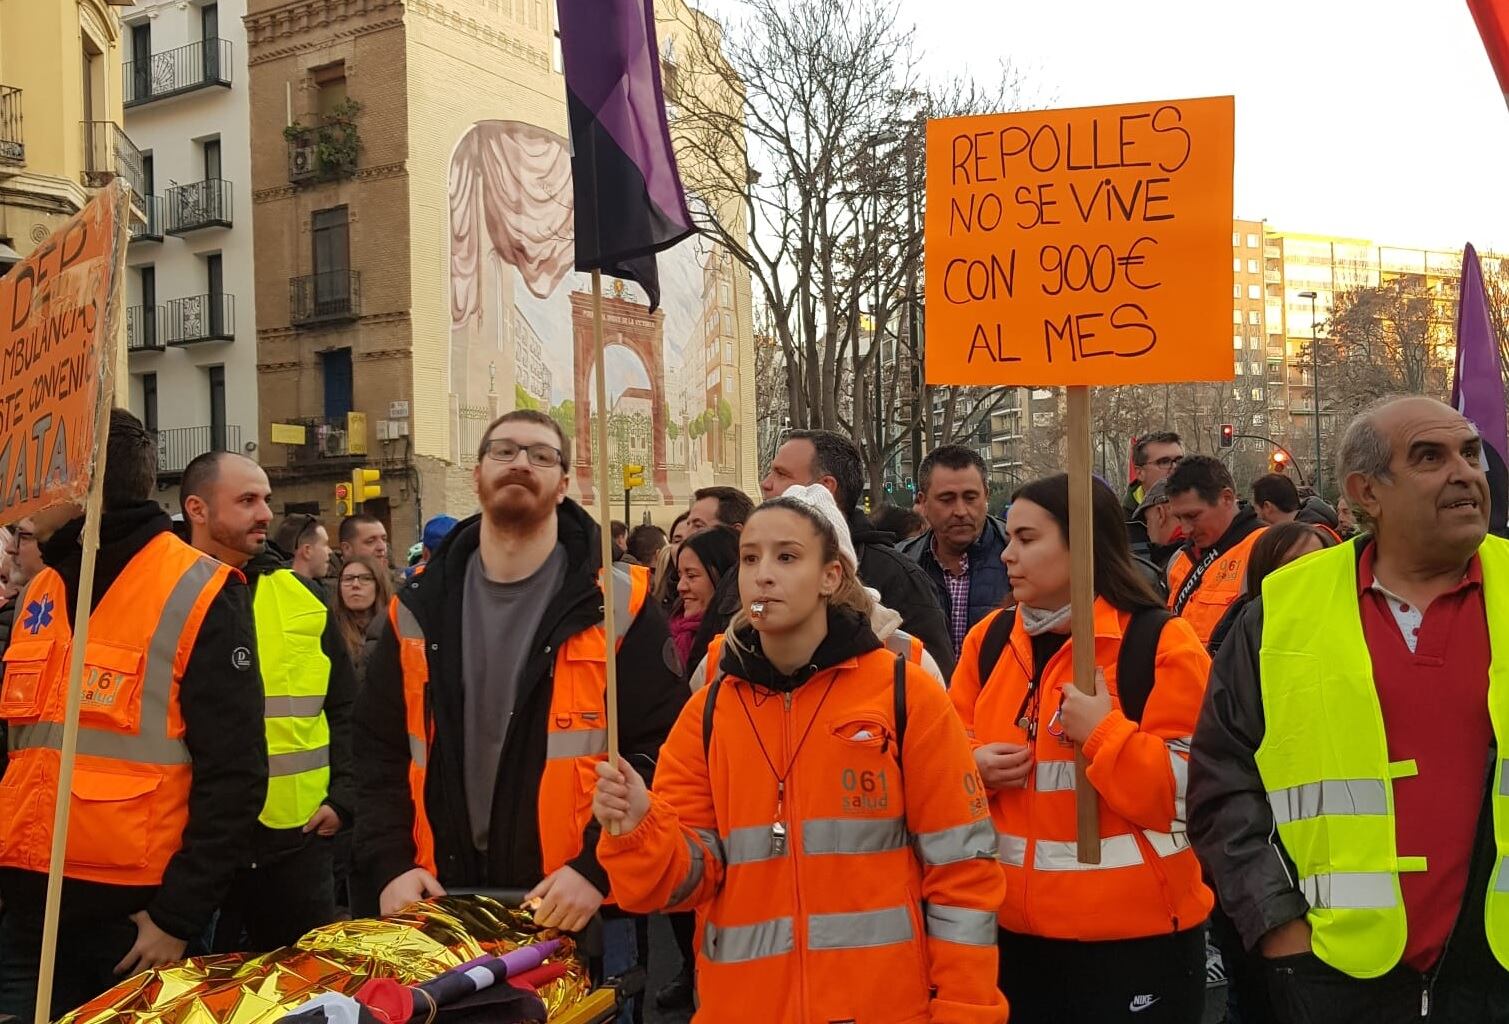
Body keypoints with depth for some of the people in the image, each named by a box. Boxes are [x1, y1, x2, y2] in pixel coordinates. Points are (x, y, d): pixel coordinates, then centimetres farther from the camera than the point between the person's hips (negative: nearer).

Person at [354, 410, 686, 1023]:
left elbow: (661, 749, -9)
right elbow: (380, 750, 9)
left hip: (576, 910, -3)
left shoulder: (616, 602, -6)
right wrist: (391, 864, -4)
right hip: (443, 904, 3)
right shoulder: (419, 608, 6)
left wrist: (597, 868, -18)